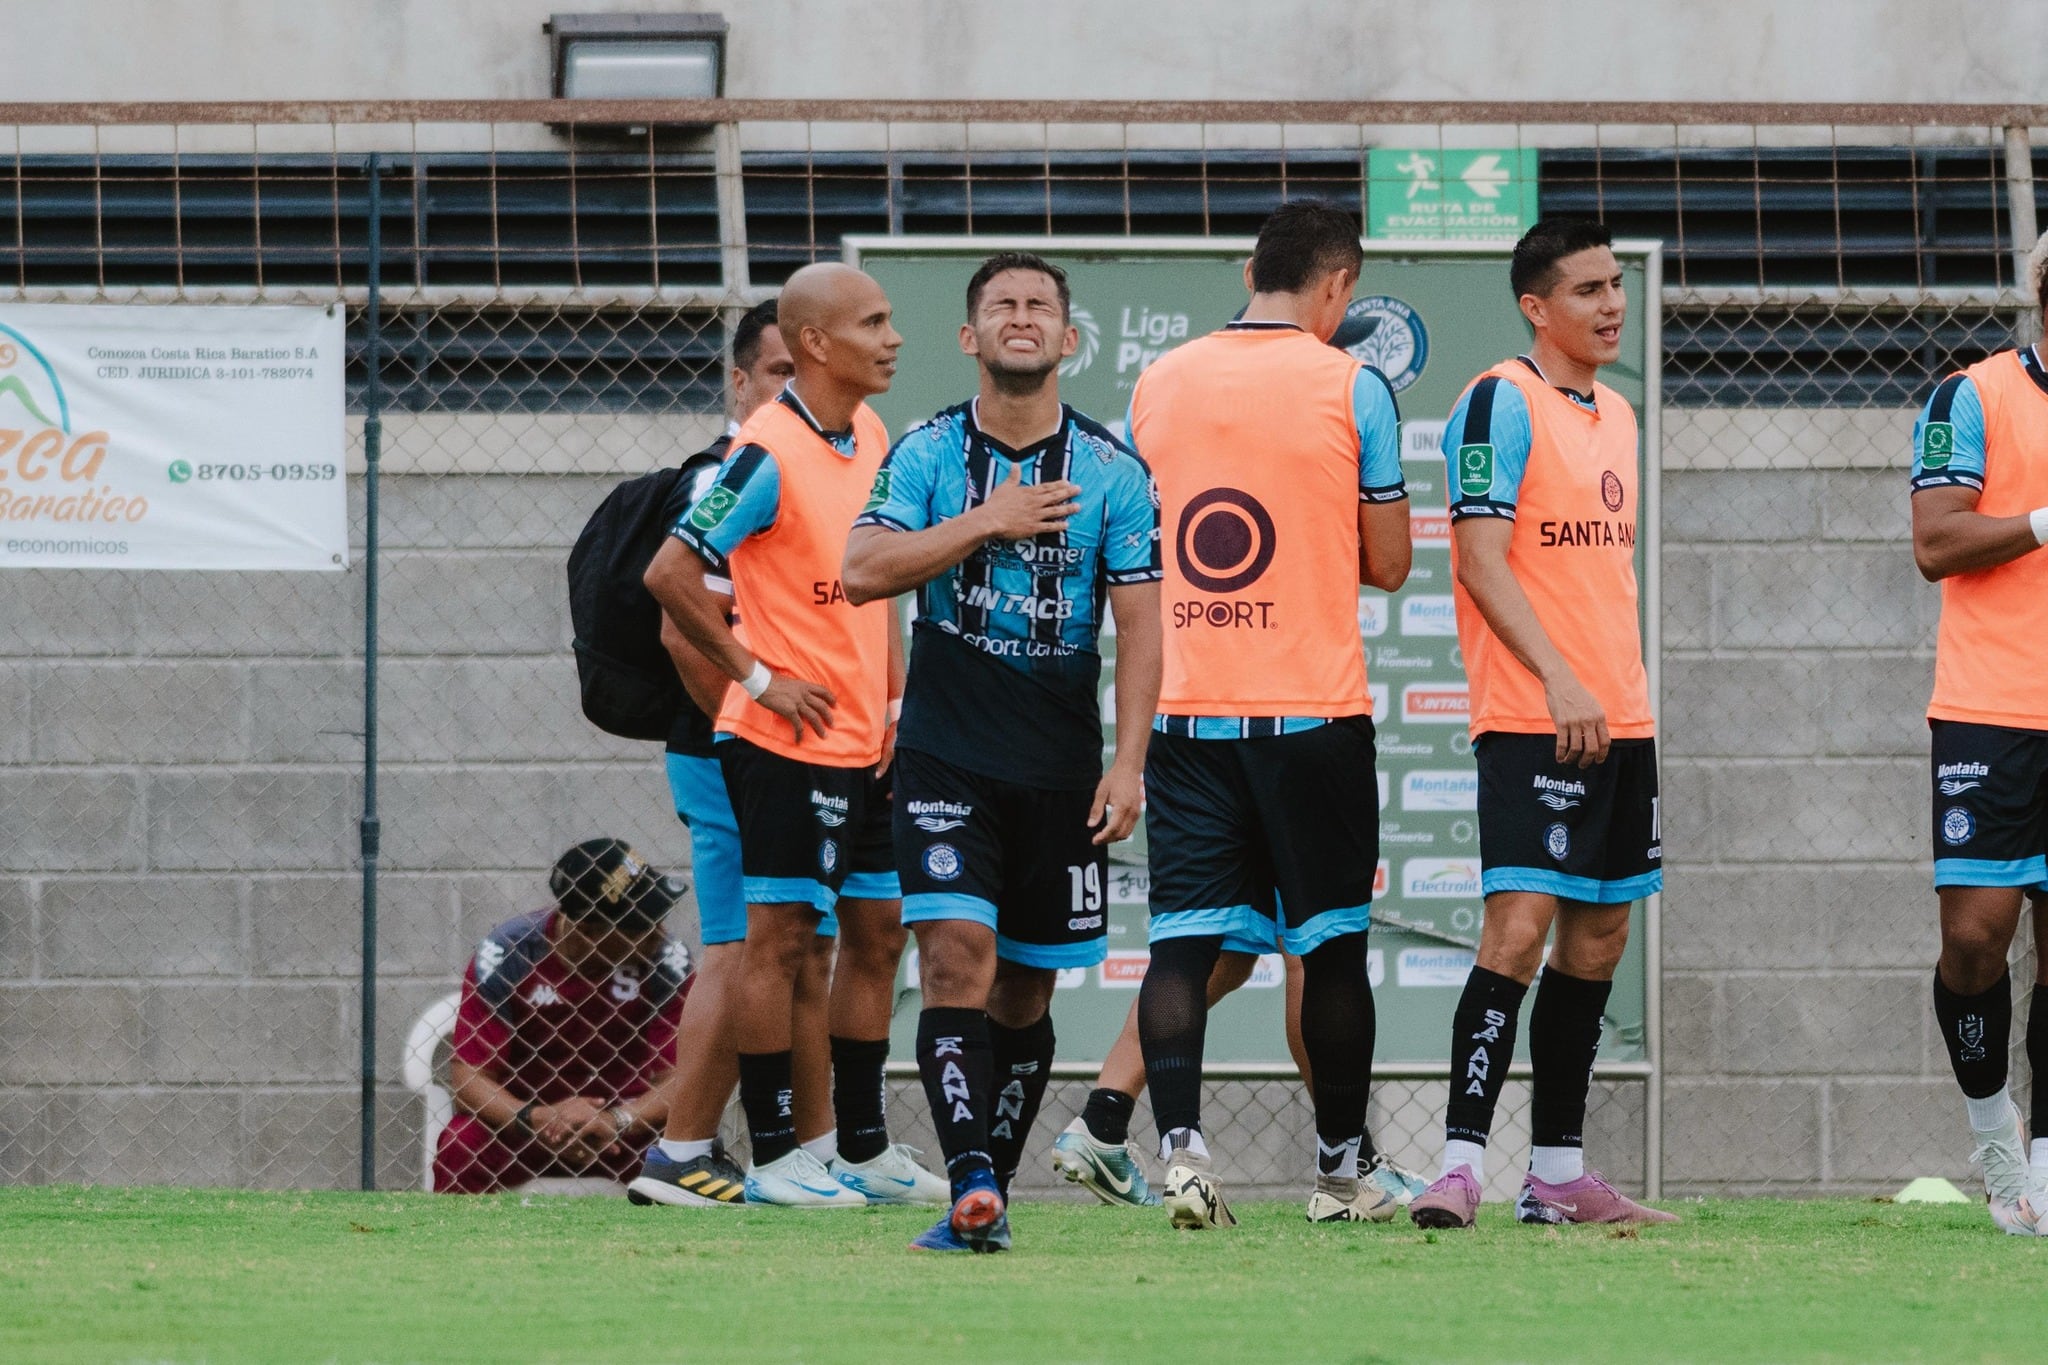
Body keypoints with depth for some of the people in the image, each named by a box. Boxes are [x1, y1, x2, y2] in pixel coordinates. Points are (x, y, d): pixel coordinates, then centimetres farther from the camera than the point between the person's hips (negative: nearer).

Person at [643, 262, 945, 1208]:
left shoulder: (873, 437, 10)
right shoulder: (769, 455, -17)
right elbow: (672, 575, -18)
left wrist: (896, 701, 13)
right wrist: (759, 676, -14)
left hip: (864, 744, 8)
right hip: (788, 742, -8)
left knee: (876, 931, 11)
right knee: (782, 935, -4)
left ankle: (865, 1149, 19)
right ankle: (772, 1157, 1)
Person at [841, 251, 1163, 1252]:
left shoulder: (1112, 473, 2)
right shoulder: (929, 453, 2)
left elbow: (1138, 627, 1)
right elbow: (861, 570, -9)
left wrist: (1127, 766, -8)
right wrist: (987, 521, -14)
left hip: (1061, 767, 1)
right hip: (946, 755, -1)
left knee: (1025, 987, 7)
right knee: (956, 955, -16)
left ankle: (991, 1190, 17)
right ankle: (972, 1185, -24)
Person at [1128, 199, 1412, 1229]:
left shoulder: (1158, 384, 6)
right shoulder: (1351, 388, -5)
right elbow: (1388, 564, 0)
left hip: (1184, 708, 2)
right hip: (1314, 708, -2)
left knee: (1182, 939, -2)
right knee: (1332, 944, 9)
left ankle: (1180, 1145, -19)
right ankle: (1340, 1171, 15)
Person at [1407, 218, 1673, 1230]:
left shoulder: (1615, 415, 17)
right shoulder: (1501, 404, -9)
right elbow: (1481, 558, -16)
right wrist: (1559, 682, -24)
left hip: (1619, 722, 9)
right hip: (1531, 724, -9)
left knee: (1598, 938, 9)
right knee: (1519, 927, -16)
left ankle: (1558, 1174, 15)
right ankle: (1461, 1163, -16)